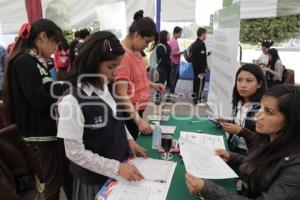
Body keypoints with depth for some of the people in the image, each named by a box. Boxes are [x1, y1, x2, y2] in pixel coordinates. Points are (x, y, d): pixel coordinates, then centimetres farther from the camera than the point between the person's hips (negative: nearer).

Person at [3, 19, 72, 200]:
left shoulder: (36, 61, 12)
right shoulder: (24, 61, -16)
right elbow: (41, 101, -23)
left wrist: (61, 88, 1)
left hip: (51, 129, 9)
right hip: (41, 133, -9)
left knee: (65, 176, 18)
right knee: (53, 183, 6)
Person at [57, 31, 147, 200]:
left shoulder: (108, 89, -5)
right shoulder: (73, 101, -25)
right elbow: (75, 152, -21)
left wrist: (129, 140, -4)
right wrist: (116, 167, -23)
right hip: (94, 179, -6)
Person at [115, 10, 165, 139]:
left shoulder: (135, 51, 5)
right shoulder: (123, 55, -23)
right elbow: (122, 95, -26)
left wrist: (151, 84, 7)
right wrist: (138, 120, -29)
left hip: (137, 109, 9)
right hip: (128, 113, -9)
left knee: (134, 142, 20)